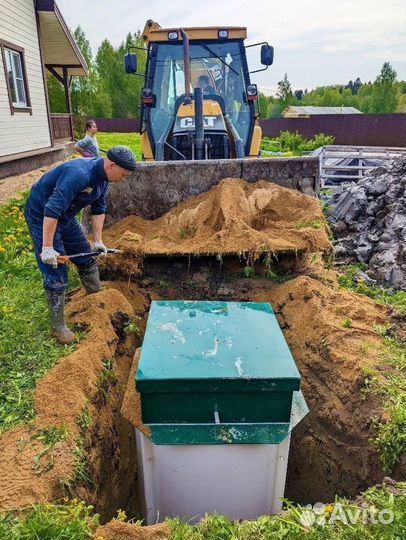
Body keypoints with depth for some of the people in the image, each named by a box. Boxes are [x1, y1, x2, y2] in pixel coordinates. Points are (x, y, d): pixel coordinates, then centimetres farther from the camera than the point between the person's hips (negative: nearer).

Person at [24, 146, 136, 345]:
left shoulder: (103, 178, -4)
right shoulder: (78, 174, -34)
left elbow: (98, 209, 7)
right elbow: (51, 210, -38)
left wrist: (98, 241, 5)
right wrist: (47, 248, -36)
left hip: (65, 217, 9)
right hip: (41, 216, -9)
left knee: (86, 259, 16)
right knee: (56, 274, -8)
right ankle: (58, 327, 5)